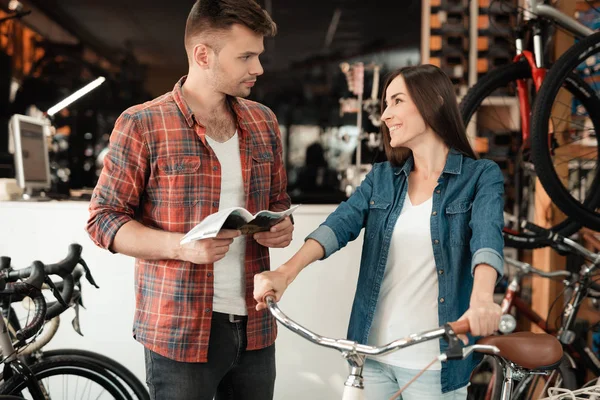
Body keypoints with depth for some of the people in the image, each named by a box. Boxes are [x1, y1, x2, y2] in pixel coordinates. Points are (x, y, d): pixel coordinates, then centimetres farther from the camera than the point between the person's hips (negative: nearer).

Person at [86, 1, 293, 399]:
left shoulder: (263, 121, 10)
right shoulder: (142, 124, -7)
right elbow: (103, 220, -6)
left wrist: (282, 227, -3)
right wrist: (182, 246, -21)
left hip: (254, 326, 5)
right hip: (180, 329, -4)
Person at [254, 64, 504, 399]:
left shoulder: (481, 176, -3)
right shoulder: (381, 177, 8)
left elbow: (487, 238, -21)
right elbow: (339, 225, -8)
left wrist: (482, 299, -42)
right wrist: (287, 272, -25)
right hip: (372, 353, 4)